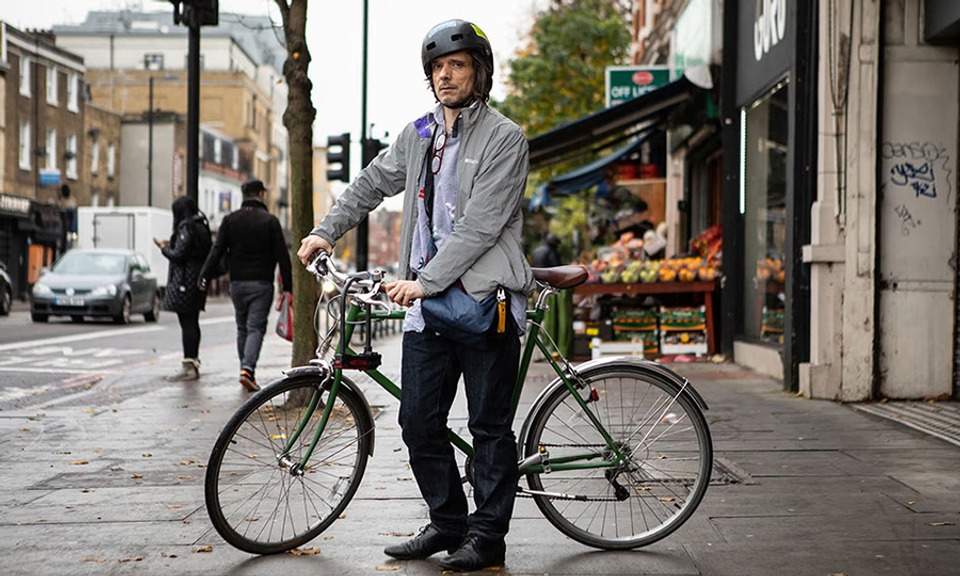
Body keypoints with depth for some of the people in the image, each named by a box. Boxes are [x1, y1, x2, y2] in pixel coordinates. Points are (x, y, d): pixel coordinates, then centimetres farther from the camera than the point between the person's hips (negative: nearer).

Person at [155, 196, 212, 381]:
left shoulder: (187, 229, -14)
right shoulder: (201, 227, 14)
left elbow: (178, 255, -18)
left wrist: (163, 248, 0)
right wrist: (170, 245, 15)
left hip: (184, 282, -10)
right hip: (198, 281, 10)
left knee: (187, 323, -9)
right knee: (192, 322, 15)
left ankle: (188, 367, -10)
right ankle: (193, 363, 21)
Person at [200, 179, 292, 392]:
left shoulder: (230, 220, 4)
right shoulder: (270, 220, -3)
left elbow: (217, 250, -2)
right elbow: (282, 255, -5)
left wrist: (204, 276, 0)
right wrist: (288, 286, -1)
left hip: (237, 283, 3)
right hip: (261, 283, -3)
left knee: (242, 328, 14)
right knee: (256, 328, -4)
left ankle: (247, 372, 16)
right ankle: (247, 369, -22)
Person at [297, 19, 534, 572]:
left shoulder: (504, 138, -7)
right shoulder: (418, 134, 14)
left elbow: (481, 225, -16)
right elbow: (372, 184, 28)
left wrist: (426, 280, -21)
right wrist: (326, 231, 17)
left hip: (485, 299, -6)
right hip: (427, 301, 6)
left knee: (490, 426, 2)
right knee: (419, 422, 7)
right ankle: (447, 522, 22)